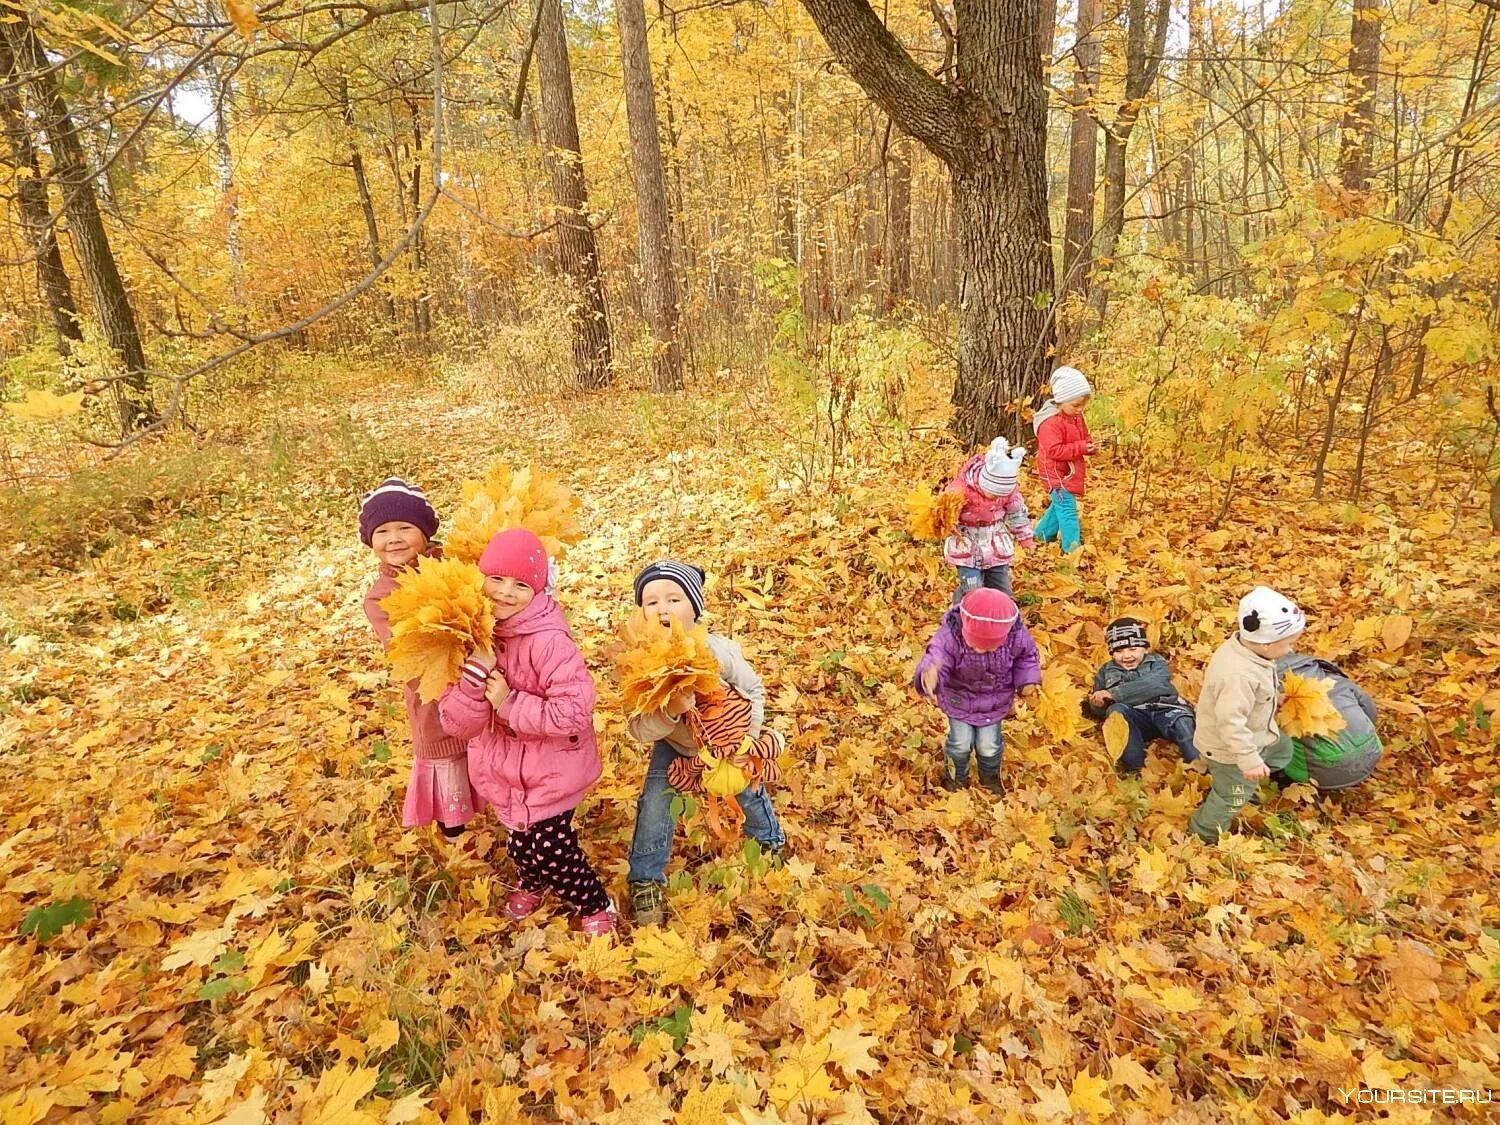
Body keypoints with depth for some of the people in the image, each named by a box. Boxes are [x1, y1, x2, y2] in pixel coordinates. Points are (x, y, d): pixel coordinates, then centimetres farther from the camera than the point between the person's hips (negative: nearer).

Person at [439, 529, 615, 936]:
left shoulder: (548, 641, -28)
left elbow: (575, 712, -34)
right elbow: (457, 724, -13)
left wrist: (509, 703, -27)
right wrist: (476, 674, -31)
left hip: (551, 769, -6)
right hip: (503, 769, 6)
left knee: (548, 848, 6)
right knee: (520, 842, 24)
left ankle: (597, 905, 35)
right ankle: (532, 882, 58)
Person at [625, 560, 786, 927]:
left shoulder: (721, 651, -32)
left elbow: (754, 692, -13)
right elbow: (639, 729, -30)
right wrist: (670, 711, -49)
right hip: (673, 744, 0)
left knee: (748, 791, 17)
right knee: (655, 804, -9)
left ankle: (772, 841, 51)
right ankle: (646, 880, 16)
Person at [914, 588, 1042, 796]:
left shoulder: (1015, 636, -27)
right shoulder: (950, 635, -36)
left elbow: (1028, 655, -4)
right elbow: (935, 658, -46)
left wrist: (1028, 680, -18)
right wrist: (929, 676, -70)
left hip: (994, 701, 2)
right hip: (959, 698, -1)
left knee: (989, 746, 11)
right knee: (960, 743, 7)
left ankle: (990, 777, 46)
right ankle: (956, 777, 41)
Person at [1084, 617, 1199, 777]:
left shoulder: (1157, 663, 12)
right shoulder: (1106, 672, 19)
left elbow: (1151, 686, -12)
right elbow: (1099, 712, 17)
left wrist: (1114, 694, -18)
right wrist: (1097, 705, -9)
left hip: (1165, 711, -1)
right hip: (1135, 720, 1)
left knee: (1182, 720, -31)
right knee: (1116, 710, -28)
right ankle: (1133, 765, -34)